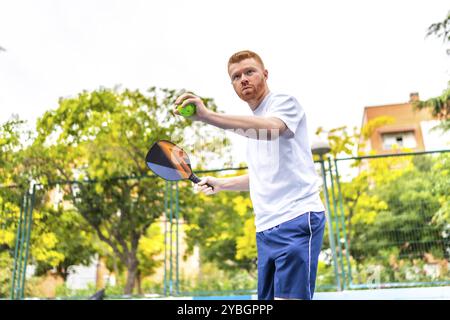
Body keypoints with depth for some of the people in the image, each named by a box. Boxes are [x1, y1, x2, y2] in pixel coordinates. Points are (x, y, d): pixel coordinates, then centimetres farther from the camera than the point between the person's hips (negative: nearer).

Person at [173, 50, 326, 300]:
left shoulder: (286, 103, -4)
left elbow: (270, 128, -30)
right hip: (266, 229, 8)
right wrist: (221, 184, 23)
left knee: (288, 296, -15)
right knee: (268, 297, 7)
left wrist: (208, 115, -39)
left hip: (296, 220, -8)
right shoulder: (251, 123, 21)